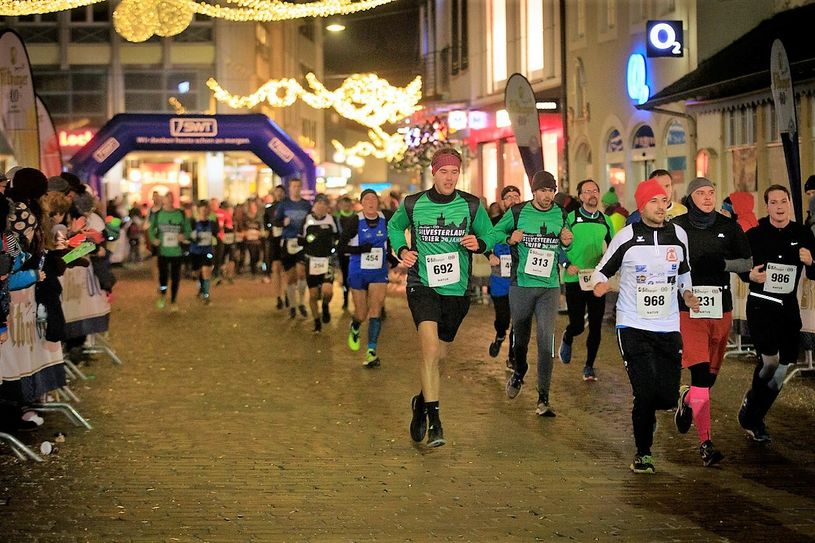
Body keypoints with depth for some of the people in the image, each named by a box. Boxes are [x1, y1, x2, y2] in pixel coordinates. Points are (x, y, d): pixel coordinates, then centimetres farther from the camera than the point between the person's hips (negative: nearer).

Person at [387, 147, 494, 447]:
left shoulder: (472, 205, -1)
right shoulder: (412, 204, -1)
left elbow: (488, 234, 13)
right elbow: (394, 227, 19)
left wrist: (478, 244, -10)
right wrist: (401, 250, 0)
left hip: (457, 289, 3)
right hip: (422, 285, -2)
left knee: (439, 354, 13)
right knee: (430, 347, -22)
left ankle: (422, 400, 41)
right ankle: (434, 421, -19)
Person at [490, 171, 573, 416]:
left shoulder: (561, 215, 5)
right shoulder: (517, 212, -2)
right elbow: (494, 233, 8)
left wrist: (567, 243, -5)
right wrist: (510, 239, -12)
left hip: (549, 287, 0)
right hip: (521, 284, 0)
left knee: (546, 340, -9)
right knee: (521, 335, 14)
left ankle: (543, 398, -7)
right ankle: (519, 373, 45)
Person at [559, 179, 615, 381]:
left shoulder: (605, 221, 10)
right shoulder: (570, 219, -1)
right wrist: (567, 264, -14)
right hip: (575, 280, -3)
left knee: (595, 326, 2)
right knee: (577, 325, -2)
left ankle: (589, 366, 15)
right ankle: (566, 339, 34)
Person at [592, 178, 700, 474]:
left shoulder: (678, 235, 6)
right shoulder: (626, 237, -6)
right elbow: (602, 270, 3)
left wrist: (687, 293, 4)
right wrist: (599, 284, -20)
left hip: (668, 327, 4)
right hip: (633, 327, -3)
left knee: (667, 398, -1)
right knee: (646, 393, -13)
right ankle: (643, 453, 7)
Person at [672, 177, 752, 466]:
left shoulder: (729, 227, 6)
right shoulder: (676, 227, -3)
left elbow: (748, 262, 10)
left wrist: (722, 263, -8)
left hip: (721, 309, 4)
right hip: (688, 309, -4)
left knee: (711, 374, 13)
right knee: (701, 374, -15)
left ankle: (688, 399, 47)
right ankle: (705, 444, -13)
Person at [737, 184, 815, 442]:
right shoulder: (755, 234, -5)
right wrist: (750, 275, -13)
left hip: (789, 307, 4)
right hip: (760, 305, -4)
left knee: (782, 369, 6)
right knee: (769, 361, -18)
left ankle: (753, 419, 24)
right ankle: (750, 410, 6)